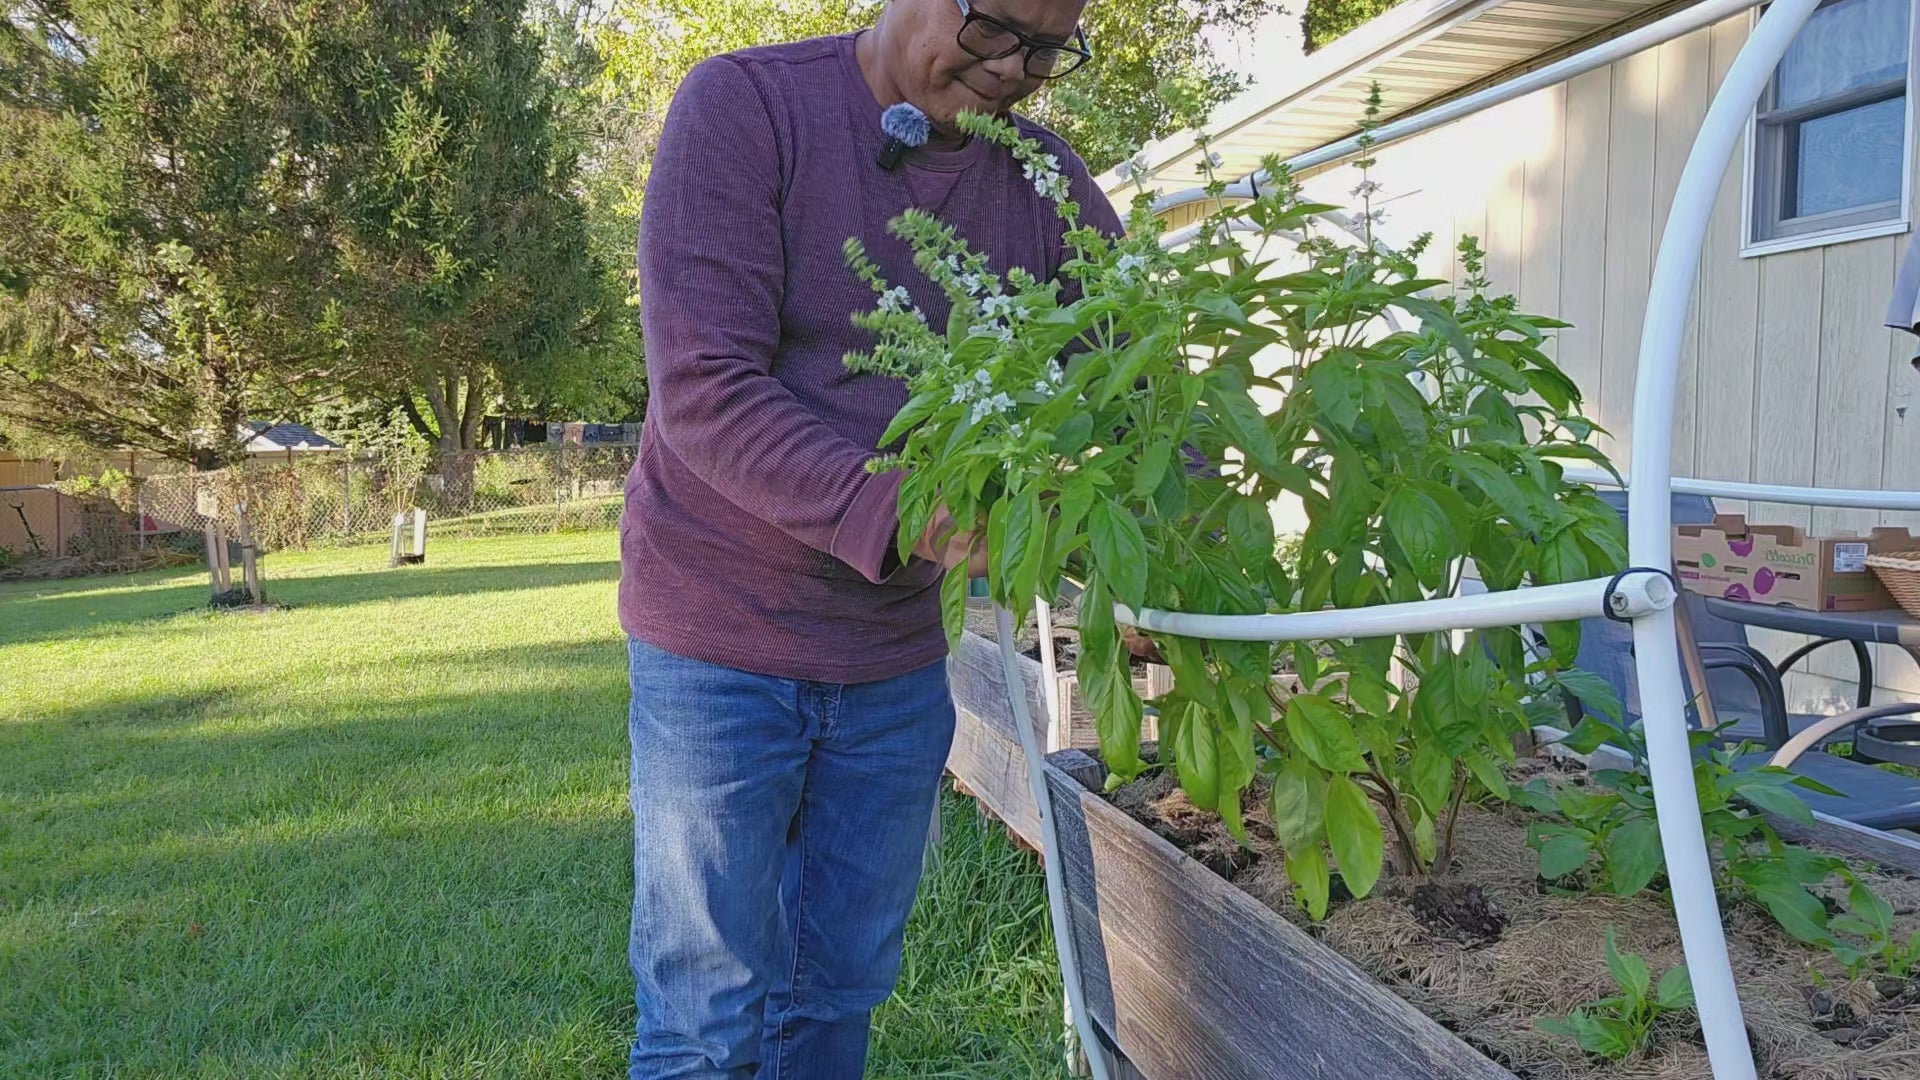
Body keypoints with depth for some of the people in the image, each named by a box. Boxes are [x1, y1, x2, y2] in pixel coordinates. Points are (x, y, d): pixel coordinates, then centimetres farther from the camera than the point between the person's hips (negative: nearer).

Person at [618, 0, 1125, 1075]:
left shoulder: (1046, 183, 2)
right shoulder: (744, 104, -12)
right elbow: (705, 390, -20)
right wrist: (898, 512, -34)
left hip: (898, 652, 5)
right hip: (723, 638, -4)